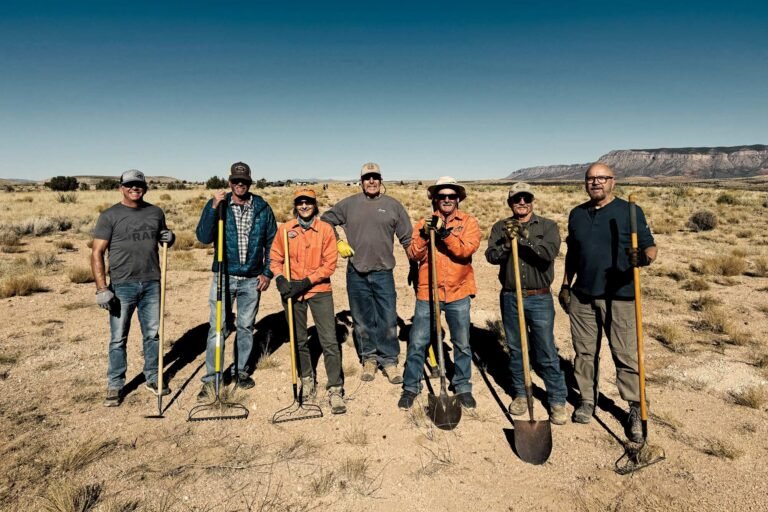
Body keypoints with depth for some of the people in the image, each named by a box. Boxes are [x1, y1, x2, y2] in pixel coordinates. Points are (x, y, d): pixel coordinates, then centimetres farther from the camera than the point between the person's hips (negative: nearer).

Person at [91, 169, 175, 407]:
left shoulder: (156, 213, 9)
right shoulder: (110, 216, -2)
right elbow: (97, 253, -5)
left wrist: (169, 239, -3)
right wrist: (102, 288, -12)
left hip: (152, 283, 3)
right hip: (122, 286, -3)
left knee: (153, 334, 12)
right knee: (118, 338, 4)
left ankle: (153, 378, 26)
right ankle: (115, 385, 17)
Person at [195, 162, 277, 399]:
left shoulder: (262, 208, 2)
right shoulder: (216, 204, -1)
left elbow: (272, 241, 6)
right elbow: (204, 237, -11)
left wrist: (267, 272, 1)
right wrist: (214, 207, -20)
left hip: (252, 279, 2)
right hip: (224, 276, -1)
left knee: (246, 327, 13)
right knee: (218, 328, -2)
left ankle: (241, 371, 28)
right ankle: (211, 379, 8)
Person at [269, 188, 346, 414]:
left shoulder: (326, 229, -3)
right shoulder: (284, 229, 2)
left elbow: (330, 264, -5)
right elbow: (275, 259, 7)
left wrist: (307, 281, -15)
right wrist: (280, 279, -12)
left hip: (319, 291, -2)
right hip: (292, 291, 2)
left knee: (329, 341, -6)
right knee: (299, 340, 14)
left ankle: (335, 390, 3)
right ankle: (307, 380, 34)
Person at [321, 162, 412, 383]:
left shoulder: (393, 205, 2)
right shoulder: (348, 204, 4)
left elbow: (407, 238, 6)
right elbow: (325, 221, 15)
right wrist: (338, 243, 4)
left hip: (383, 272, -1)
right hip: (356, 273, 1)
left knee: (388, 319, 0)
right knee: (362, 320, 10)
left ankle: (389, 360, 16)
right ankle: (369, 359, 26)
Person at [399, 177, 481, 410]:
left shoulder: (468, 221, 1)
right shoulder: (424, 223, 5)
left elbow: (467, 249, -16)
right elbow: (413, 255, -5)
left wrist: (445, 233, -25)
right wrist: (425, 235, -20)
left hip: (458, 293, 0)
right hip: (427, 293, 0)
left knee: (462, 344, 12)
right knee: (417, 343, 5)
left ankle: (463, 387, 31)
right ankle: (410, 387, 23)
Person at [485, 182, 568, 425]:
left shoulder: (547, 226, 0)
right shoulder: (500, 228, 6)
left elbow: (549, 253, -18)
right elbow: (491, 256, -9)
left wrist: (522, 239, -23)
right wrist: (507, 243, -26)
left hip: (540, 298, -2)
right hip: (510, 298, 2)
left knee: (547, 353, 3)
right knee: (516, 350, 14)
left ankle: (557, 400, 18)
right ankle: (520, 393, 30)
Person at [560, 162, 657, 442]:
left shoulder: (629, 211, -3)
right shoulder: (577, 214, 10)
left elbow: (650, 247, -6)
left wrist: (644, 257, -29)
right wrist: (566, 285, 16)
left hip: (619, 296, -4)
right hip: (582, 296, 4)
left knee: (626, 355, 1)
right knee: (585, 352, 12)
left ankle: (635, 410, 16)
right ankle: (587, 399, 27)